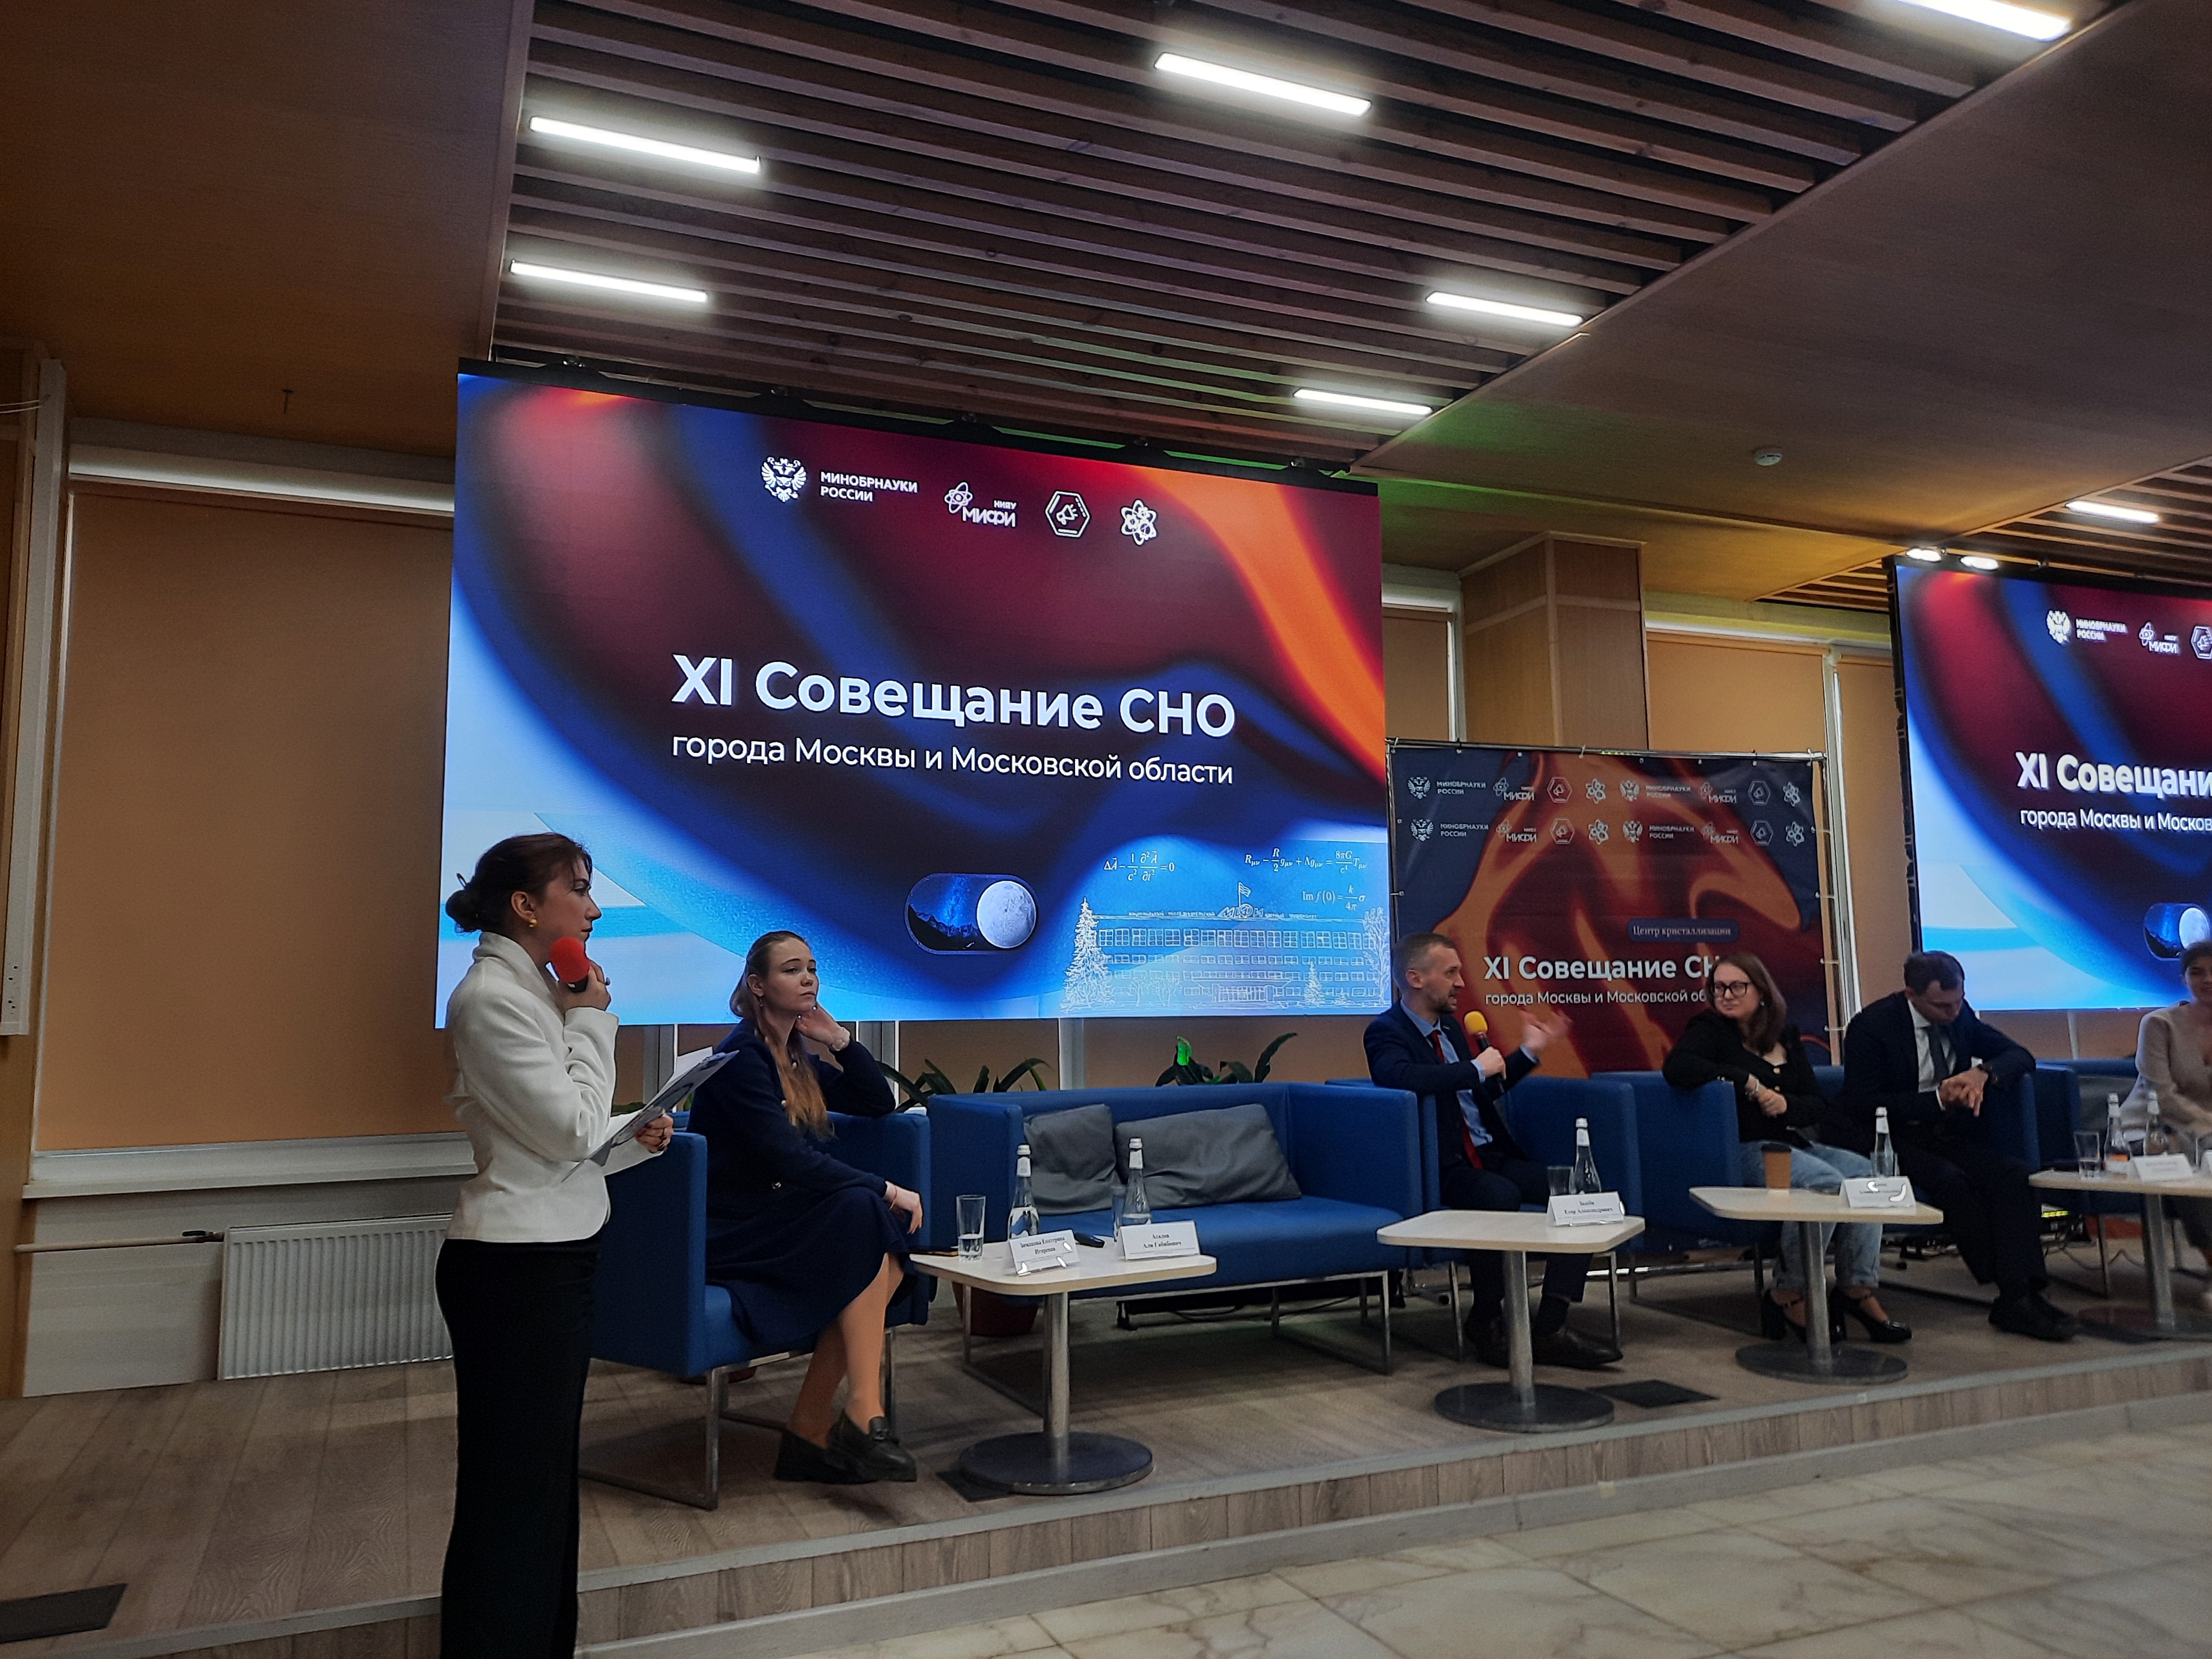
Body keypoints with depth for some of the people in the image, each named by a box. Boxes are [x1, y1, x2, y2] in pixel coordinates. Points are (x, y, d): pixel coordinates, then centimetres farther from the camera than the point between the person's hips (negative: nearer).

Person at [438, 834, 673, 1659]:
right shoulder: (491, 995, -16)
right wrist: (590, 1020, -10)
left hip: (555, 1257, 9)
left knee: (545, 1474, 18)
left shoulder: (538, 988, 12)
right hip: (516, 1267, -9)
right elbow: (570, 1131, -18)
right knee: (512, 1485, 2)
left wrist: (633, 1143, 4)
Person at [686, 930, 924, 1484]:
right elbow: (788, 1159, -22)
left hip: (781, 1220, 8)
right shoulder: (742, 1056, -13)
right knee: (864, 1213, -29)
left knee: (890, 1246, -18)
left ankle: (812, 1426, -14)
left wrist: (839, 1038, 2)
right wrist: (886, 1190, -22)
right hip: (730, 1230, -8)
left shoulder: (798, 1058, 13)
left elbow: (880, 1104, 15)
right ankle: (863, 1413, -27)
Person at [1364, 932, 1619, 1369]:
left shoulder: (1452, 1025, 19)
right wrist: (1476, 1067, -20)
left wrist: (1529, 1052, 22)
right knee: (1501, 1196, -36)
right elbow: (1403, 1078, -30)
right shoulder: (1386, 1031, -7)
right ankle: (1487, 1320, -12)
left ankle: (1550, 1327, -12)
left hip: (1490, 1156, 8)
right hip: (1443, 1167, -8)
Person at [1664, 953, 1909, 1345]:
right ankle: (1788, 1296, -17)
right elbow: (1676, 1067, -23)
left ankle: (1857, 1290, -11)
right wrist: (1746, 1081, -19)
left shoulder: (1786, 1037, 17)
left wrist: (1786, 1104, -10)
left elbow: (1819, 1106, 13)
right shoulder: (1709, 1029, 0)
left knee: (1865, 1171, -18)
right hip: (1743, 1150, -7)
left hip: (1791, 1143, 7)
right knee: (1826, 1182, -28)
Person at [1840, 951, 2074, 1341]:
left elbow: (2021, 1057, 9)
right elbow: (1864, 1105, -16)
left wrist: (1984, 1073, -14)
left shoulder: (1960, 1015, 6)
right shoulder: (1871, 1026, -12)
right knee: (1950, 1181, -32)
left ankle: (2019, 1296, -26)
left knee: (2013, 1174, -22)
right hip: (1890, 1140, -6)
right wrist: (1938, 1099, -22)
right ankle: (2015, 1295, -20)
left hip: (1947, 1136, 6)